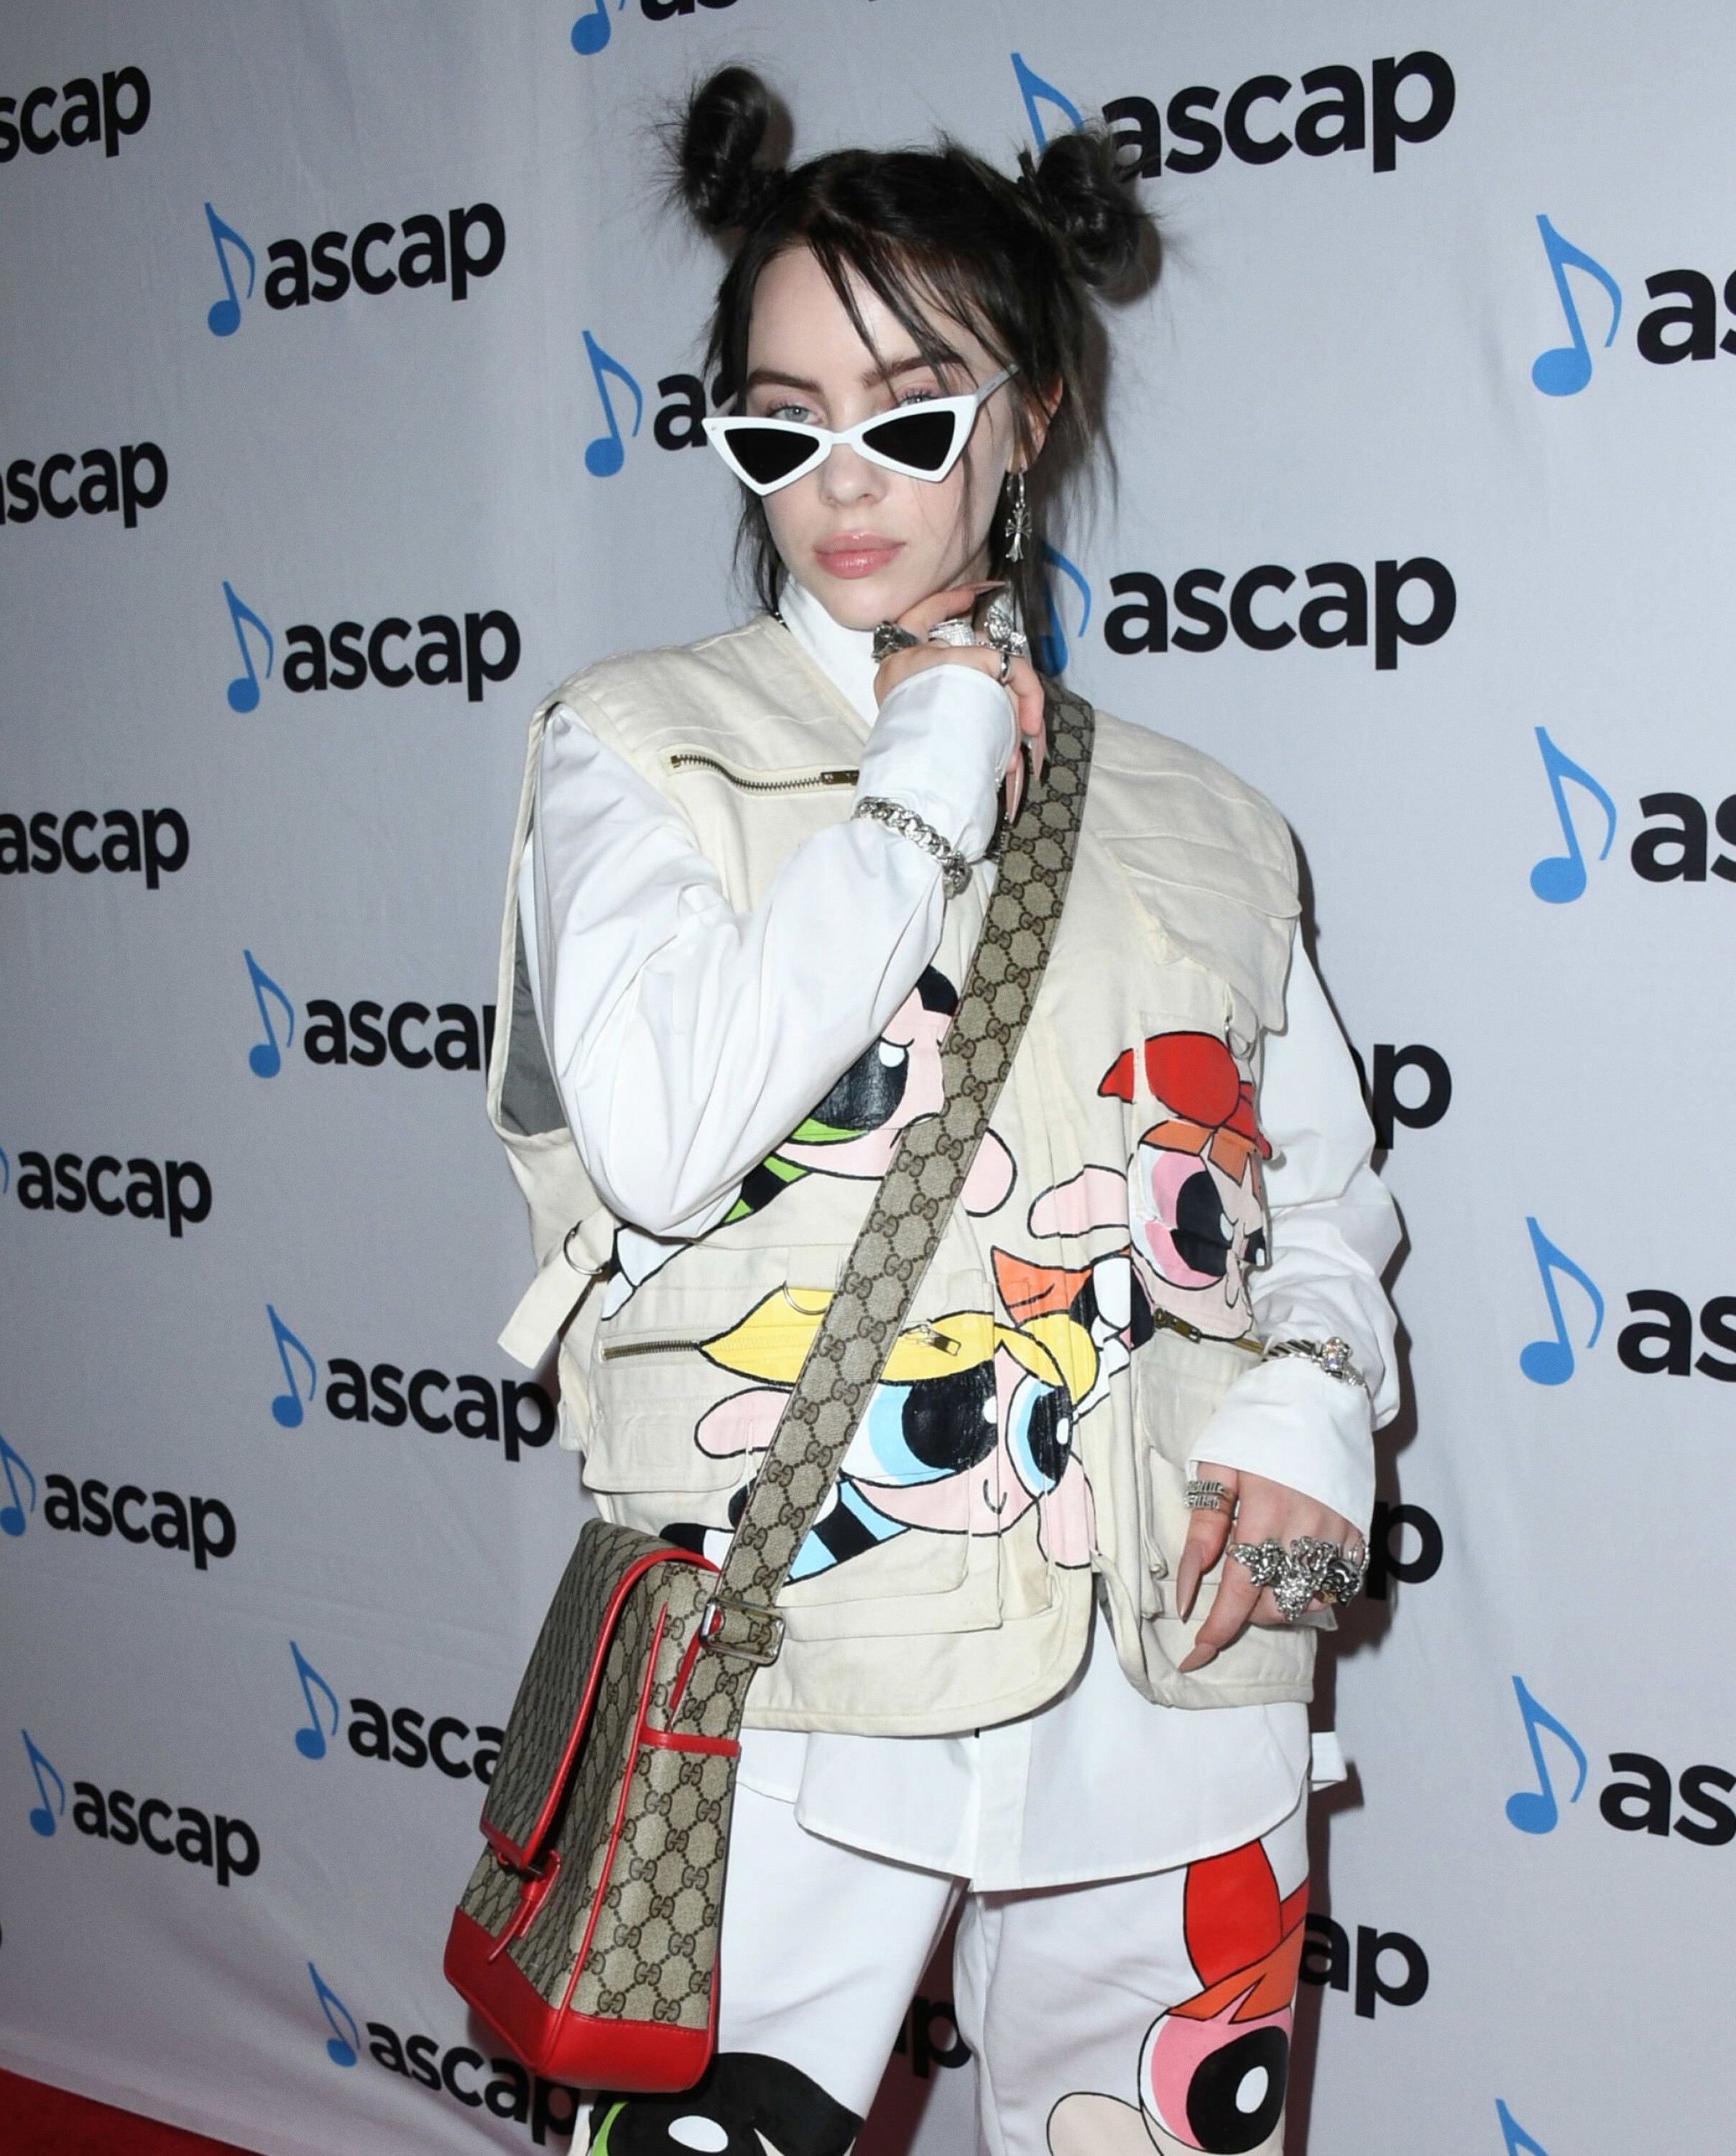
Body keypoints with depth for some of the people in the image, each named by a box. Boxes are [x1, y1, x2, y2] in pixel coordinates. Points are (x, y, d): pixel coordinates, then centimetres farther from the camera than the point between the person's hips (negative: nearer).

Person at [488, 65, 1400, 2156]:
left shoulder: (1199, 825, 11)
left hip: (1165, 1678, 4)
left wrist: (1311, 1408, -3)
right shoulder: (636, 744, 1)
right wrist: (927, 783, -8)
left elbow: (1326, 1197, 18)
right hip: (798, 1658, -3)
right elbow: (661, 1136, -16)